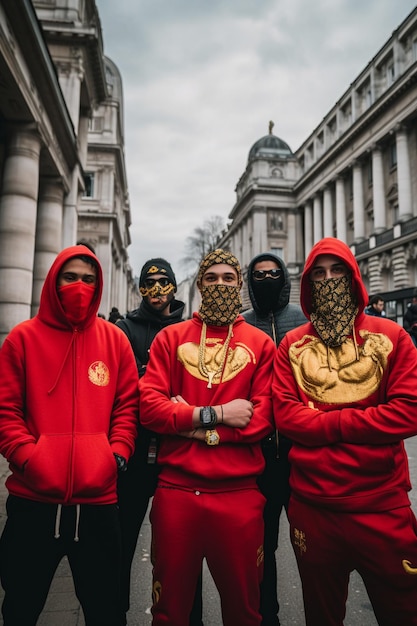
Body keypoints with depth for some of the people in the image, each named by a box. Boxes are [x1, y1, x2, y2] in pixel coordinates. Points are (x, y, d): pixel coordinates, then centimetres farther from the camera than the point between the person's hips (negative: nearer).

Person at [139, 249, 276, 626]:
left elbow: (263, 418, -5)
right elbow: (149, 406, -6)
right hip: (176, 489, 1)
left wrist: (195, 423, -11)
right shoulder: (170, 338, 5)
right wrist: (217, 414, -12)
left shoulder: (261, 344, 3)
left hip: (239, 492, 0)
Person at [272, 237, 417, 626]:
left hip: (383, 506, -1)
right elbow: (286, 416, -7)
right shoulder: (292, 345, 1)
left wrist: (325, 422, -13)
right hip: (312, 506, 1)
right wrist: (353, 423, -15)